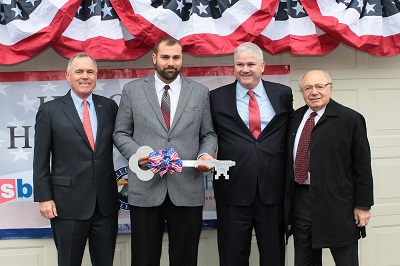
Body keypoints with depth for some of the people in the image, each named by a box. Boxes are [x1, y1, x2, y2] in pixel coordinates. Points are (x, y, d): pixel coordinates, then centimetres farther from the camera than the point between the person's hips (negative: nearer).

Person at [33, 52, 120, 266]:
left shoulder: (109, 107, 7)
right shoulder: (50, 110, -1)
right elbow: (41, 159, -2)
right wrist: (44, 198, -6)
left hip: (106, 202, 3)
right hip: (68, 204, -3)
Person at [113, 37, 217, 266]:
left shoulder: (200, 92, 8)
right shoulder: (132, 90, 6)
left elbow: (208, 134, 11)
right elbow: (121, 133, 8)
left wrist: (206, 154, -9)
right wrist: (136, 153, -11)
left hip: (187, 189, 1)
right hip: (145, 189, 0)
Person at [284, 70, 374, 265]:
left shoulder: (350, 119, -5)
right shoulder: (295, 118, 10)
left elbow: (362, 166, -6)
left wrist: (363, 205, -8)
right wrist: (287, 199, 10)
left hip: (337, 204, -5)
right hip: (300, 202, 5)